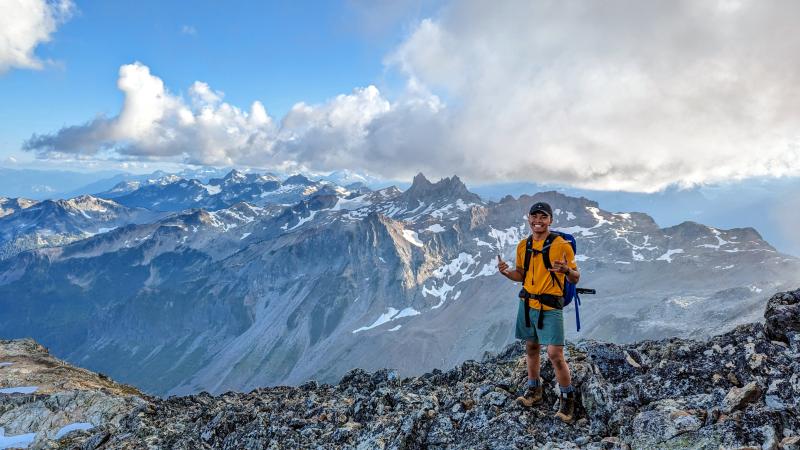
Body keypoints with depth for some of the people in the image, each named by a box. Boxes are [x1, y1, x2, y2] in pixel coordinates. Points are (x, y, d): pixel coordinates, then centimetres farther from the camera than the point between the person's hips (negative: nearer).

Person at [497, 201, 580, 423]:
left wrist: (567, 270, -29)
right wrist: (506, 272, -6)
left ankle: (568, 397, 8)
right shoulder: (523, 245, 6)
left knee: (555, 354, -10)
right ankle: (534, 389, 32)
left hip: (550, 307, -5)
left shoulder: (562, 245, -9)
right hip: (527, 304, 5)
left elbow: (575, 279, -6)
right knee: (531, 347, 15)